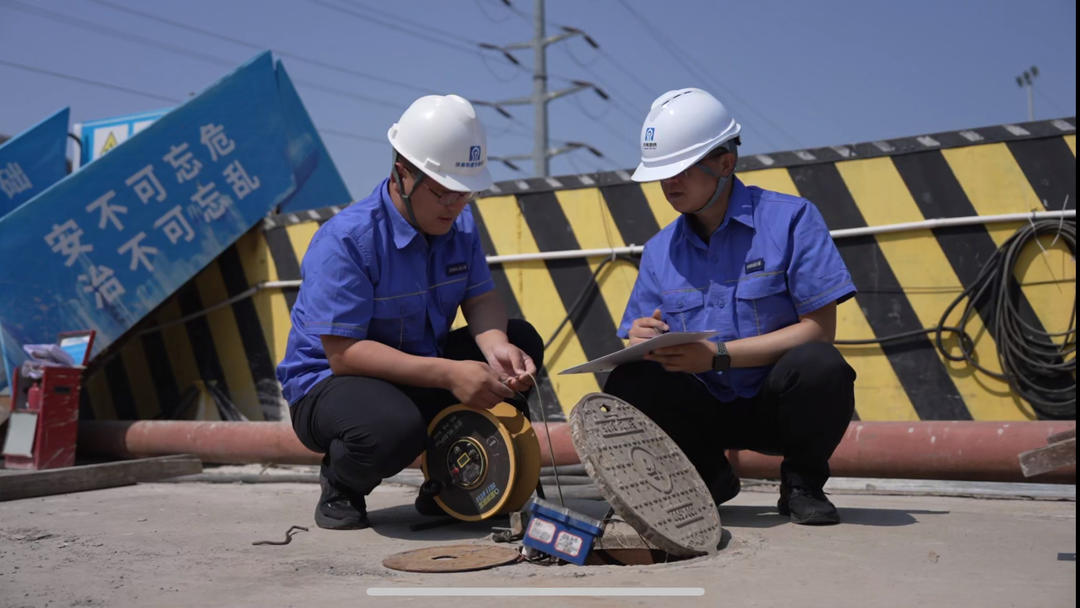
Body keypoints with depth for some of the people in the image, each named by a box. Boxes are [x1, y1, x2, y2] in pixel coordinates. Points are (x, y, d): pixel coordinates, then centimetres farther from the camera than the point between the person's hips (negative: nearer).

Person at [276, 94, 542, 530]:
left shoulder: (458, 224, 0)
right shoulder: (344, 241, -24)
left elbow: (480, 299, -2)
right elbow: (343, 354, -28)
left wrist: (497, 347, -27)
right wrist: (448, 374, -35)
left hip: (420, 373, 7)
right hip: (328, 384, -7)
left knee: (522, 343, -8)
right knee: (395, 427, -40)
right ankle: (341, 486, -1)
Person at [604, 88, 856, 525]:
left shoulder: (789, 218, -8)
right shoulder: (660, 250, 6)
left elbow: (819, 329, -14)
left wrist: (718, 355, -23)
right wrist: (640, 342, -21)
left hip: (776, 405, -3)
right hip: (707, 409, 3)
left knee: (818, 365, -35)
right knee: (626, 389, -24)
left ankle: (802, 484, -5)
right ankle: (708, 476, 5)